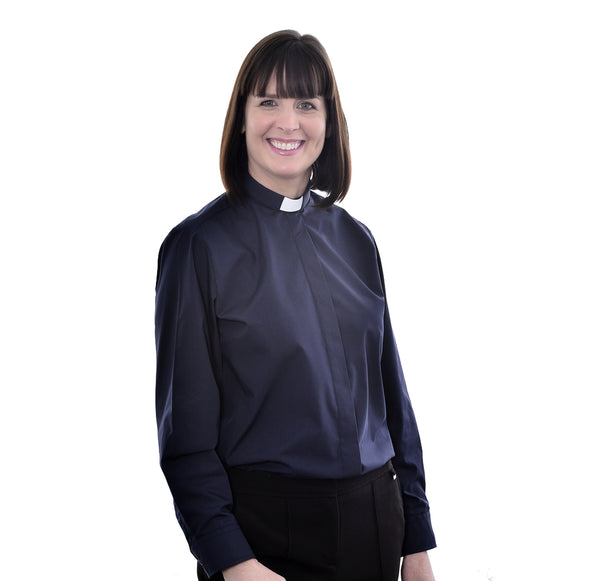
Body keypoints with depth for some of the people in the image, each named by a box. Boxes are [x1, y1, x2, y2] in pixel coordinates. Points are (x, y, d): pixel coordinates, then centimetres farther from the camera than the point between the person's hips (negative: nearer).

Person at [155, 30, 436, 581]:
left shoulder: (355, 240, 6)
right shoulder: (199, 246, -8)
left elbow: (391, 395, 9)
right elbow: (186, 428, -9)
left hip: (372, 521, 5)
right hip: (263, 529, -4)